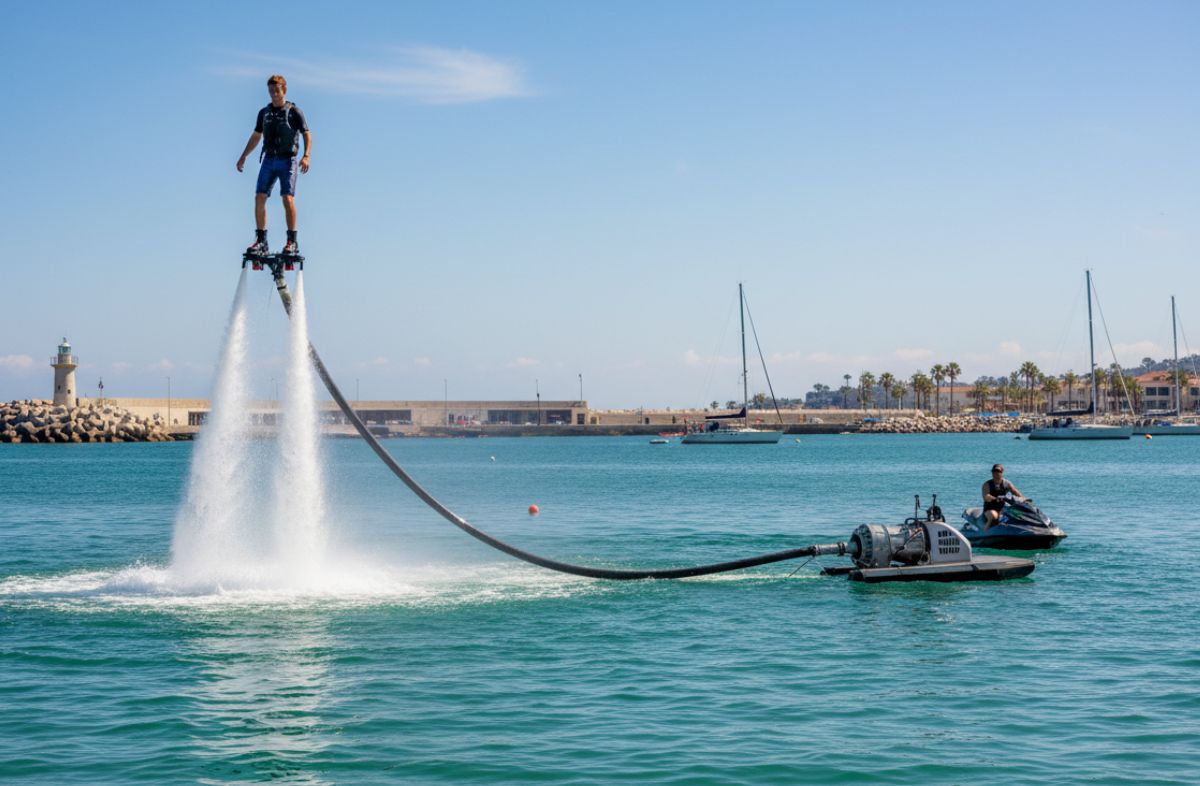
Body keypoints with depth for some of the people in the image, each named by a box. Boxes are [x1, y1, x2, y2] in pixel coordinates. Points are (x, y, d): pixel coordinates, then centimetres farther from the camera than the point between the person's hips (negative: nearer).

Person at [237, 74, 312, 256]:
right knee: (259, 198, -4)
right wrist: (243, 156, 19)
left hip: (287, 161, -5)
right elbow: (256, 136, 23)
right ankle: (261, 241, 2)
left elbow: (307, 135, -8)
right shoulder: (264, 112, 13)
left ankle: (292, 242, -10)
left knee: (288, 198, -14)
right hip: (269, 160, 5)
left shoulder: (294, 111, -2)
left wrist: (306, 156, -24)